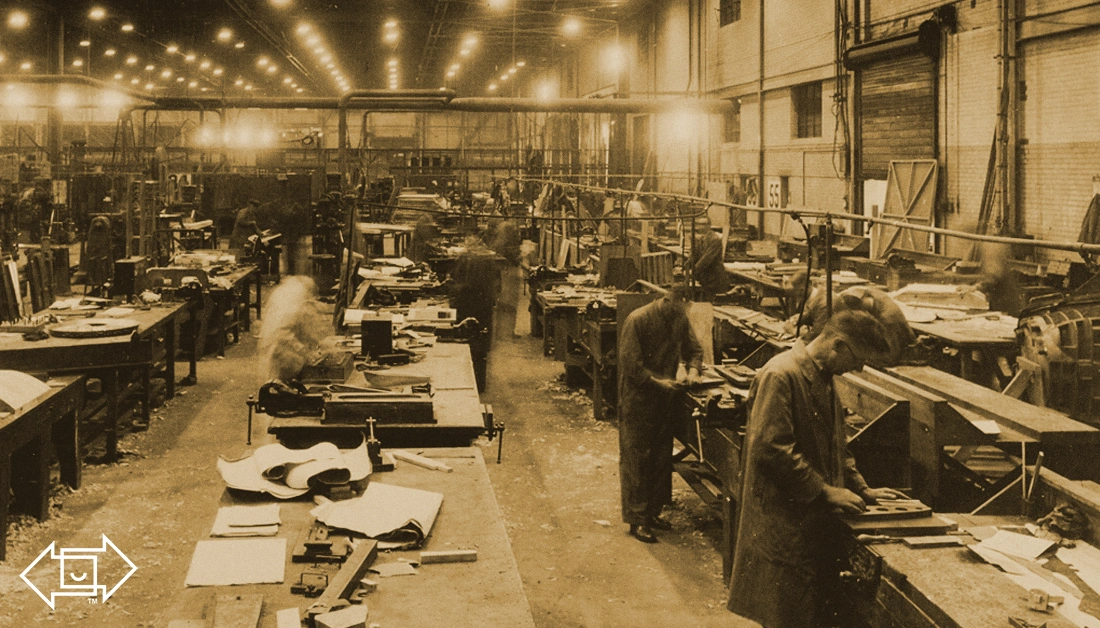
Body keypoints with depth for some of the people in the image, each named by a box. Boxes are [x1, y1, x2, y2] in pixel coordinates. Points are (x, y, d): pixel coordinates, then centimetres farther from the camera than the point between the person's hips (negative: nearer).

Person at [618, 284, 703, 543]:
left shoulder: (680, 319, 2)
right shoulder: (638, 321, -19)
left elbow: (693, 349, 15)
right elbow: (630, 365, -19)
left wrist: (693, 368, -5)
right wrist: (657, 381, -24)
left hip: (664, 399, 7)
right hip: (638, 401, -7)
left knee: (662, 458, 12)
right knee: (637, 460, -1)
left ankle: (652, 512, 25)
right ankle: (637, 520, 7)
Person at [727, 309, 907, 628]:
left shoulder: (823, 377, 14)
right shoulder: (781, 375, -17)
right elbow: (771, 447, -24)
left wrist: (861, 488, 13)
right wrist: (825, 491, -19)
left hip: (815, 520, 9)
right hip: (784, 522, -9)